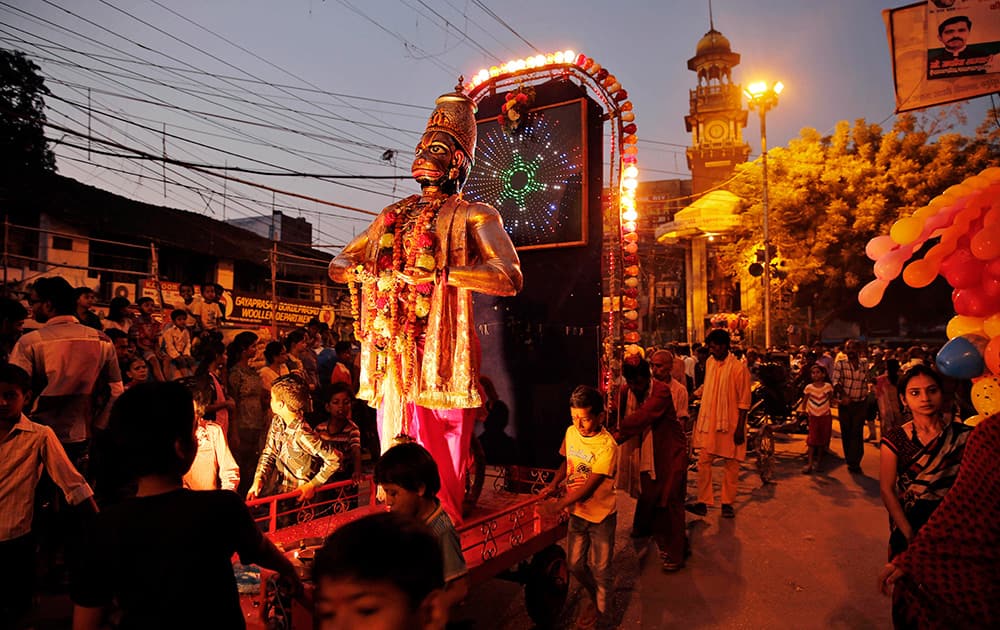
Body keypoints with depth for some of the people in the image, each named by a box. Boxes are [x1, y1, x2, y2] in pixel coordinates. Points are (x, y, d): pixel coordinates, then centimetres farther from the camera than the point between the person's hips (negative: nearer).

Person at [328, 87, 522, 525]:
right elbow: (338, 266, 24)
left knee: (439, 462, -3)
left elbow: (509, 278, -12)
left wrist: (436, 274, -18)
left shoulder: (473, 217, 4)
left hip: (440, 353, -5)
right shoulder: (392, 217, 22)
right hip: (392, 348, 5)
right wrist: (370, 272, 0)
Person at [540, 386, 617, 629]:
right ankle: (592, 593, 45)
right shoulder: (571, 432, -6)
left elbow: (590, 486, -27)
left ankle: (599, 606, 37)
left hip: (601, 516, -5)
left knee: (600, 568, 11)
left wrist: (558, 505, -31)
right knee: (575, 564, 17)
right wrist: (554, 484, -6)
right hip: (576, 511, 5)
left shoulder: (607, 446, -25)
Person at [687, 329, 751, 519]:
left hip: (730, 423, -5)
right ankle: (703, 502, 10)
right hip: (709, 422, 5)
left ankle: (727, 503, 20)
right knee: (703, 461, 2)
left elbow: (744, 401, -11)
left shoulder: (738, 368, -12)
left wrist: (740, 428, -13)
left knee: (731, 464, 8)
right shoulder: (710, 362, 5)